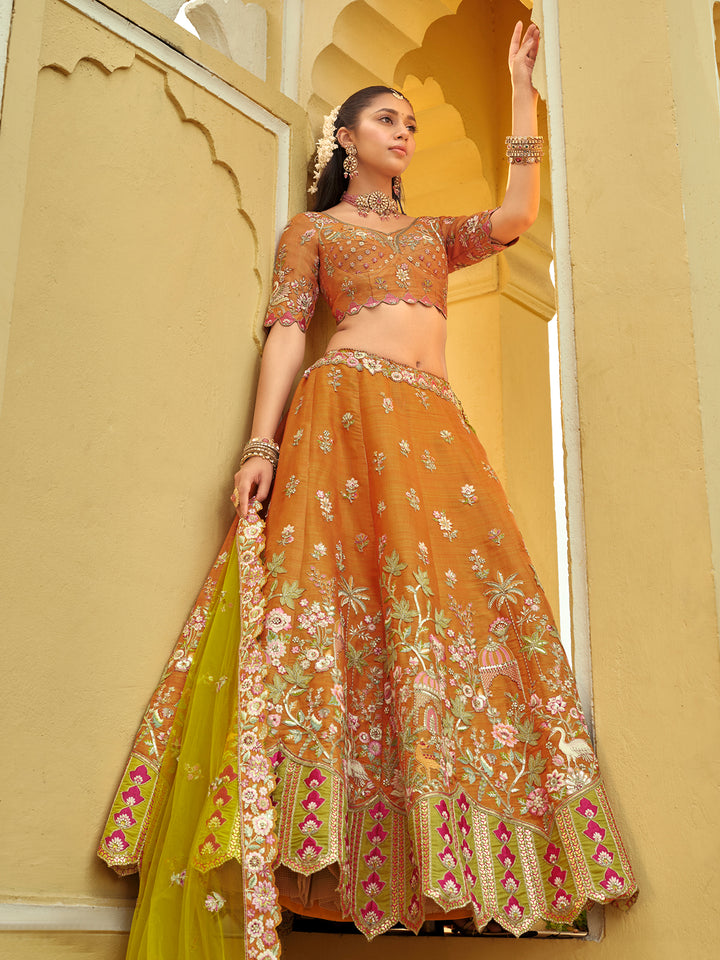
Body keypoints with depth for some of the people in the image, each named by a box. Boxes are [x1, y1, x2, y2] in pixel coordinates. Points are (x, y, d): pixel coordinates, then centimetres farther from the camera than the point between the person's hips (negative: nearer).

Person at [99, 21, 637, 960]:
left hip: (435, 422, 5)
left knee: (455, 595, -13)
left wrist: (521, 88, 18)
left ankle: (441, 847, -14)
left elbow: (517, 215, 13)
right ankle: (311, 843, -22)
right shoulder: (311, 228, 20)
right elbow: (286, 331, 6)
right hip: (347, 406, -4)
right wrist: (262, 444, -9)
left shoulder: (432, 232, 31)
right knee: (345, 592, -20)